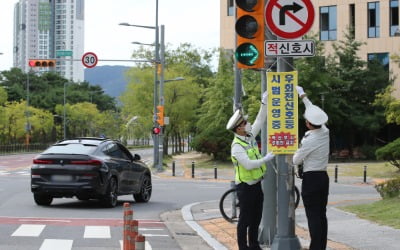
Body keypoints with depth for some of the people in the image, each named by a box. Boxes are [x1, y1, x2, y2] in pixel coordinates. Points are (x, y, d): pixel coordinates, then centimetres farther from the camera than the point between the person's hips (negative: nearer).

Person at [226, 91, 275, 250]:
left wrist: (264, 102, 4)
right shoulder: (237, 146, -20)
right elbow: (248, 164, -28)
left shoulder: (250, 136, 5)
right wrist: (266, 159, -19)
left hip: (256, 184, 8)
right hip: (245, 187, -8)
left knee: (256, 218, 15)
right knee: (245, 219, -1)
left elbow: (260, 120, 12)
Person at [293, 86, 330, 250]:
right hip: (323, 177, 7)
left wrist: (296, 155, 18)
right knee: (321, 215, 10)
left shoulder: (309, 141, -19)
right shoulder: (325, 132, 1)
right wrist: (303, 96, 26)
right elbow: (315, 113, 17)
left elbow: (295, 161, -6)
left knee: (313, 216, -6)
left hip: (311, 179, -7)